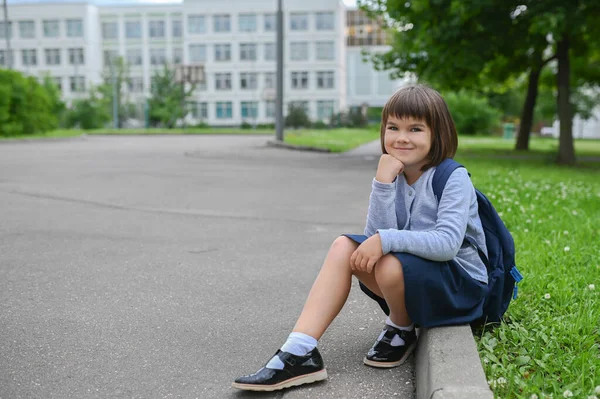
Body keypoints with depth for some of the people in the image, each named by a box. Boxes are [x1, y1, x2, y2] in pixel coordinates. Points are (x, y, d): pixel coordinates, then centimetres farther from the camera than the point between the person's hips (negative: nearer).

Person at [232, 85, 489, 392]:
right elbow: (378, 236, -11)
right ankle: (299, 354, -21)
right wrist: (382, 182, -21)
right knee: (343, 246, -14)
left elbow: (447, 243, -28)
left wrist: (385, 240, -33)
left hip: (462, 285, -6)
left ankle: (401, 332, -1)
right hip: (410, 283, 6)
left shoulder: (453, 178, -15)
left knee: (390, 265, -35)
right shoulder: (394, 175, 2)